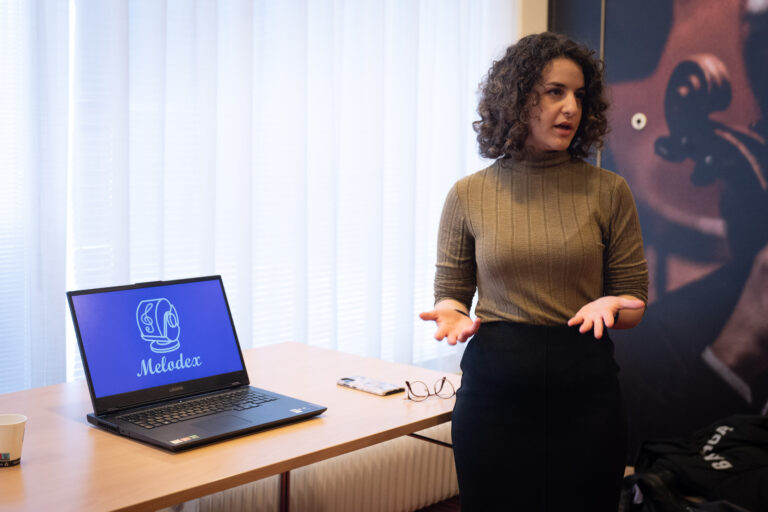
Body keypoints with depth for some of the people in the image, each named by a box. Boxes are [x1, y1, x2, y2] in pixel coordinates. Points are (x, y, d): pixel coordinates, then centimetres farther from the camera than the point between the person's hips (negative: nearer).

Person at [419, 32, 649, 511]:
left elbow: (635, 303, 5)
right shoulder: (469, 195, 1)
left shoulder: (608, 191, 0)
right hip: (494, 386, 0)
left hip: (584, 386, 0)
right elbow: (450, 292, 9)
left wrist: (609, 306, -17)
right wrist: (452, 314, -13)